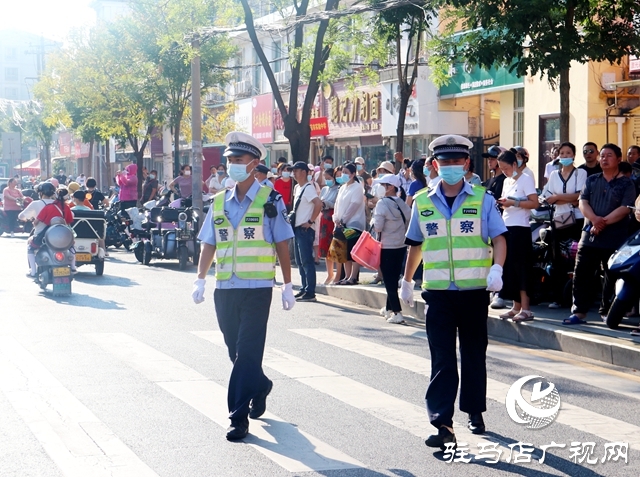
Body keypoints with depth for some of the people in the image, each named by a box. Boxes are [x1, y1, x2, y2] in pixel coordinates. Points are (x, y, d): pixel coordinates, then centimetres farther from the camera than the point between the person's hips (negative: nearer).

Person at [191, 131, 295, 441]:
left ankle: (239, 416, -4)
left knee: (248, 352, -7)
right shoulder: (219, 202, 10)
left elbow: (282, 245, -1)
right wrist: (200, 281, 6)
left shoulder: (269, 200, -3)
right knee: (236, 351, 13)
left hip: (257, 288, -5)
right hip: (224, 288, 5)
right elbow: (209, 245, 13)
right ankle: (260, 386, 38)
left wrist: (287, 286, -2)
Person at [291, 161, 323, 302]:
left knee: (307, 261, -9)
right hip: (297, 228, 10)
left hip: (305, 229, -10)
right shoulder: (297, 188, 15)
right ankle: (304, 289, 20)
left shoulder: (308, 188, -14)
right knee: (300, 261, 13)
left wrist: (310, 221, -22)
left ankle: (310, 293, -8)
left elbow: (319, 204, -27)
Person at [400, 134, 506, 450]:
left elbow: (498, 237, -4)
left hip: (474, 291, -1)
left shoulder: (482, 199, 0)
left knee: (474, 354, 12)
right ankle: (442, 424, -9)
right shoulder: (423, 202, 7)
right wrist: (407, 282, 20)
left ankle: (475, 411, 28)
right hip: (437, 292, 1)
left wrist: (496, 269, -21)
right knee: (441, 359, -5)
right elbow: (415, 244, 16)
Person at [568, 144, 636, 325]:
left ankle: (607, 311, 14)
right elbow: (583, 202, 2)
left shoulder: (626, 184, 1)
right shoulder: (591, 180, 13)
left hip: (615, 239, -3)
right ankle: (579, 311, 2)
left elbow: (624, 209, -10)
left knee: (612, 277, 3)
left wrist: (604, 222, -20)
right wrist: (594, 219, -16)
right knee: (581, 274, -1)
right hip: (589, 236, 3)